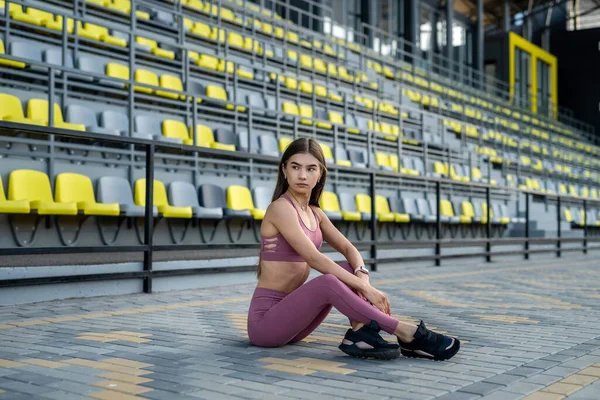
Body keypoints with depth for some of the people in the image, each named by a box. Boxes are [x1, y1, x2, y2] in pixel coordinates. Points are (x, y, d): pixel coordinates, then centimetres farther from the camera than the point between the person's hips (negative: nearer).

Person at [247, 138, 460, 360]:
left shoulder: (315, 213, 11)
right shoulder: (281, 208, -15)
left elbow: (348, 249, 7)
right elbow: (313, 258, -23)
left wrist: (362, 276, -16)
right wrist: (365, 288, -24)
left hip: (291, 311, 8)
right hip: (265, 319, -8)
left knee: (351, 270, -1)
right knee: (328, 282, -31)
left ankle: (360, 334, -22)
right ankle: (407, 334, -27)